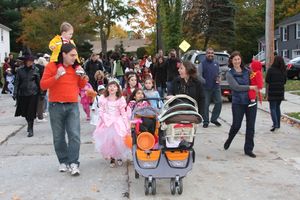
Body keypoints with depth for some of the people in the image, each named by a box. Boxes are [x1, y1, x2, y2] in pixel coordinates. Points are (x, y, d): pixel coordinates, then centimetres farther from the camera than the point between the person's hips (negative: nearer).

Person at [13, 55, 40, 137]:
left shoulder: (35, 70, -1)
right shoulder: (20, 70, 2)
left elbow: (38, 81, 4)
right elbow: (17, 82, 4)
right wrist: (15, 93, -2)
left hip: (33, 93, -2)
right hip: (22, 93, 2)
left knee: (31, 112, -3)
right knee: (24, 111, 11)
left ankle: (30, 129, 4)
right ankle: (29, 123, 38)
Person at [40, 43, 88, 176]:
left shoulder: (76, 67, 8)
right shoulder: (52, 66, -3)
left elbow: (81, 86, 18)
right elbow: (43, 85, -7)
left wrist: (83, 77, -3)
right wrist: (56, 76, -20)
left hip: (73, 106, 2)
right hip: (56, 106, -2)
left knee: (75, 135, -8)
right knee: (59, 137, 7)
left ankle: (74, 163, -5)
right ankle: (63, 161, 21)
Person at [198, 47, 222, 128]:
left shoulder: (216, 64, 16)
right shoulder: (202, 64, 0)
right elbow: (199, 76, -5)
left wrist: (218, 79, 4)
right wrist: (205, 82, -13)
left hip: (216, 87, 5)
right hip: (206, 88, -5)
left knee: (219, 102, 3)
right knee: (205, 105, -1)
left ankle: (214, 119, 18)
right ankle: (206, 121, 10)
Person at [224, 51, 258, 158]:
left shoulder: (247, 71, 8)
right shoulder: (229, 74, -2)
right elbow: (236, 87, -14)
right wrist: (250, 87, -18)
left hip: (251, 102, 3)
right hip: (238, 103, -3)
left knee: (250, 127, 4)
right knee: (236, 125, 4)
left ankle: (248, 149, 15)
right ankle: (229, 139, 36)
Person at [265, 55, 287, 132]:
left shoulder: (270, 70, -11)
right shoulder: (284, 71, 3)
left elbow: (267, 81, -9)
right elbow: (284, 81, 9)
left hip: (272, 92, -5)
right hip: (281, 92, 5)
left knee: (273, 108, 0)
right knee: (277, 107, 17)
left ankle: (275, 124, -14)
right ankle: (278, 124, 21)